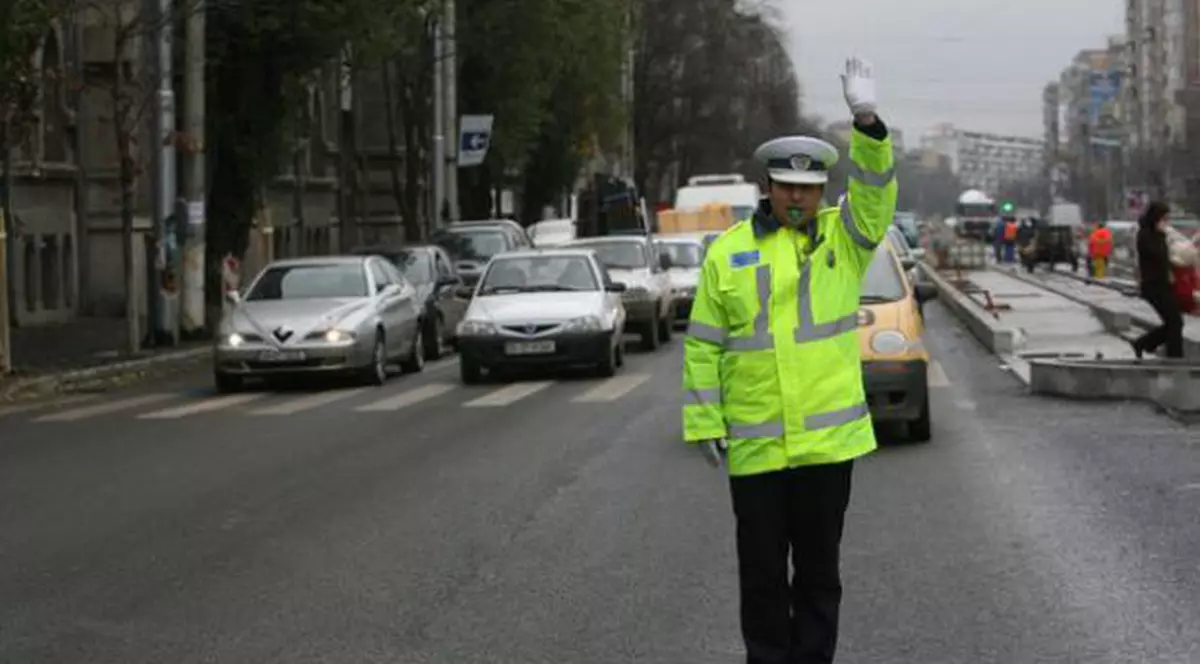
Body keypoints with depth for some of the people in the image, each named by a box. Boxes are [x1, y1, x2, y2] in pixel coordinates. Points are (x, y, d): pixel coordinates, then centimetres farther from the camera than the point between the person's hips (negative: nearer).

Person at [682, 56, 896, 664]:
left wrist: (867, 121, -30)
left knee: (820, 569, 9)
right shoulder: (728, 253, 3)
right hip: (754, 447, 0)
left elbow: (876, 189, -15)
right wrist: (704, 425, -1)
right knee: (762, 572, 6)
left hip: (828, 439, 0)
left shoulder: (844, 237, 5)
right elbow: (702, 345, 3)